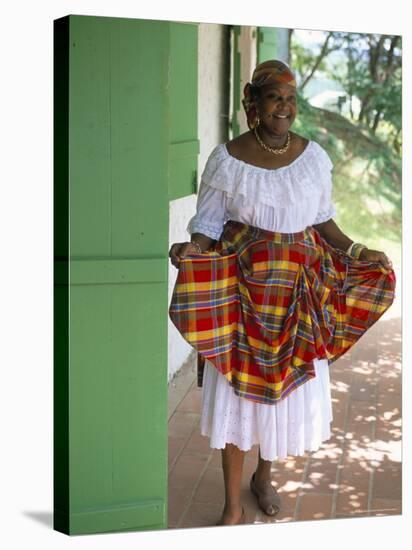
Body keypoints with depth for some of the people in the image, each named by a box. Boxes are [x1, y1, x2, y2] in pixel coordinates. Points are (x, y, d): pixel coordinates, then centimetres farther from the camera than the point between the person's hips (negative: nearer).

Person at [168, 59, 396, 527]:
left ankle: (264, 476, 39)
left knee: (290, 388, 11)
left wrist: (356, 251, -4)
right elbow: (208, 224, -4)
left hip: (298, 291, 3)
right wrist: (192, 249, -24)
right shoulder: (227, 158, -8)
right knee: (236, 388, 3)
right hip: (239, 287, -3)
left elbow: (323, 220, 9)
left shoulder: (314, 156, 0)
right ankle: (232, 506, 17)